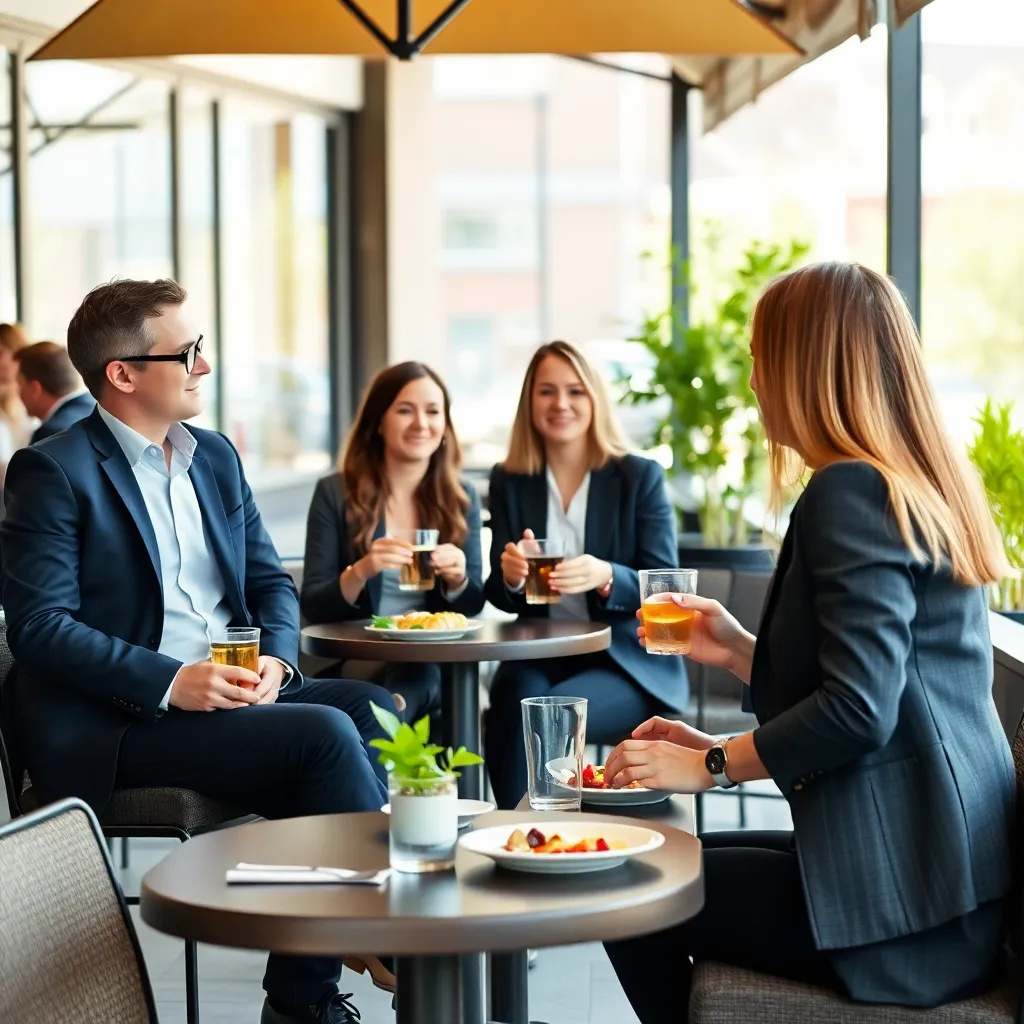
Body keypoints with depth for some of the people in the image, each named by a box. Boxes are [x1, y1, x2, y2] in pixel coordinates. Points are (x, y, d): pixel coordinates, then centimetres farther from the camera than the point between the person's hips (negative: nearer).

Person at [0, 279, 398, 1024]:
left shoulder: (215, 457, 16)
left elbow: (271, 579, 17)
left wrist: (277, 659, -6)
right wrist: (171, 681, -23)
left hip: (234, 696, 7)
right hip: (113, 727, -7)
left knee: (370, 705, -19)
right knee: (325, 734, -26)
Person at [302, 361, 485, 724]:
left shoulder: (462, 498, 10)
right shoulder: (335, 494, 1)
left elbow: (471, 606, 10)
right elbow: (312, 607, -3)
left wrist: (456, 578, -15)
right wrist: (360, 572, -23)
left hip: (433, 667, 3)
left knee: (418, 670, -34)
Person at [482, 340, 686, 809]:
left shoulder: (640, 477, -2)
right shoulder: (510, 481, 7)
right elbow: (500, 595, 6)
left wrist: (607, 578, -28)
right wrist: (510, 577, -19)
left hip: (628, 663, -3)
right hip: (540, 657, 3)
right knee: (514, 702, -31)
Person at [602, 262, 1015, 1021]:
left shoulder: (850, 490, -16)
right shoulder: (923, 490, 13)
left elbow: (857, 709, -23)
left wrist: (708, 765, -12)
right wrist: (738, 650, 17)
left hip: (898, 900, -9)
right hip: (940, 875, 9)